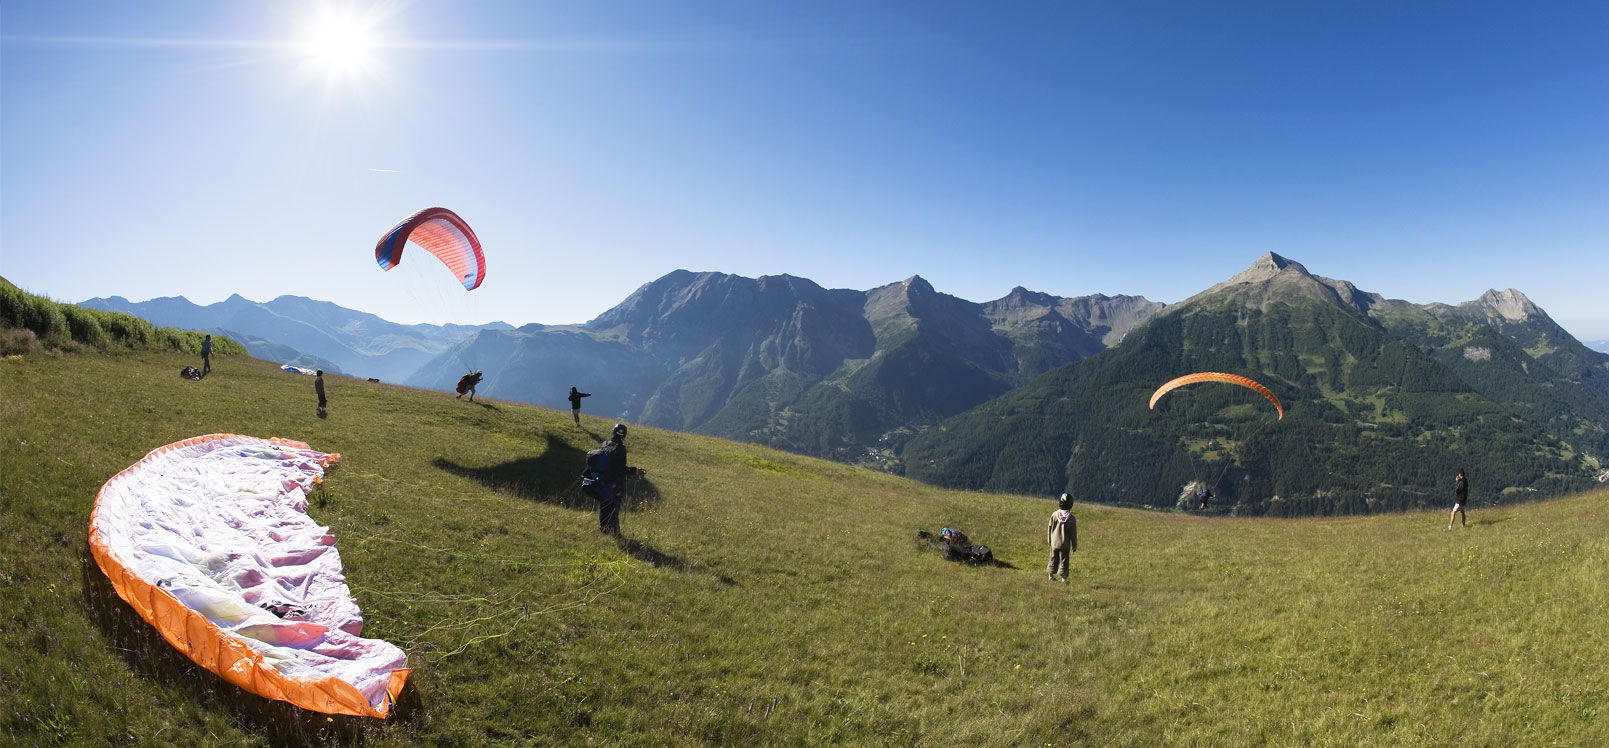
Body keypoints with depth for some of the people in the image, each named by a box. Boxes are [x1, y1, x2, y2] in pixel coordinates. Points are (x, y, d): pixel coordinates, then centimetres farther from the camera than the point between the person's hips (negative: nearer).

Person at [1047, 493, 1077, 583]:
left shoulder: (1054, 514, -6)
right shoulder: (1071, 518, -13)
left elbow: (1049, 528, 3)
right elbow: (1073, 534, -7)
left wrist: (1049, 540, 16)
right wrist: (1074, 546, 3)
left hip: (1054, 543, 2)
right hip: (1065, 544, -2)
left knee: (1053, 559, 15)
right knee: (1064, 560, 6)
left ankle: (1051, 575, 22)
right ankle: (1064, 578, 7)